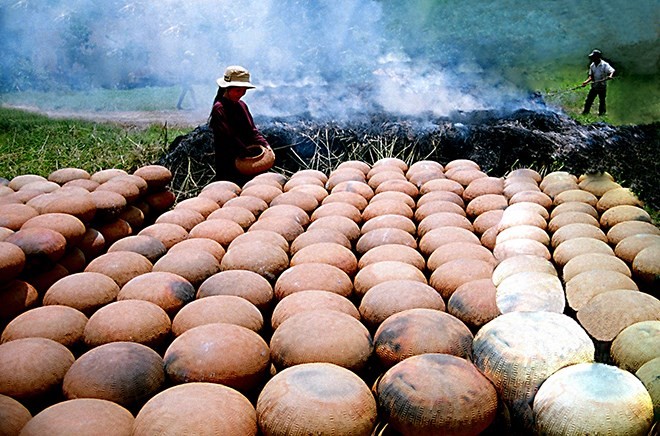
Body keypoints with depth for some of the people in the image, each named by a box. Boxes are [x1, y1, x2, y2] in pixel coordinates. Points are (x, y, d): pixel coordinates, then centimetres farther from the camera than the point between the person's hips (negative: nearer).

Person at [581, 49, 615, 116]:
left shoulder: (605, 65, -9)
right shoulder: (592, 66, 7)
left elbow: (612, 71, -18)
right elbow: (591, 76, 9)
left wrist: (610, 76, -41)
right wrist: (586, 82, -8)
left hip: (602, 87, -5)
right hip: (594, 86, 5)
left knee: (602, 101, 4)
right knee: (589, 100, 3)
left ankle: (601, 113, 15)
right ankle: (585, 112, 11)